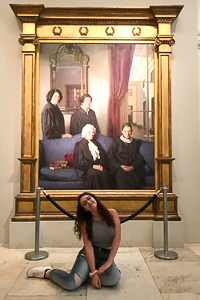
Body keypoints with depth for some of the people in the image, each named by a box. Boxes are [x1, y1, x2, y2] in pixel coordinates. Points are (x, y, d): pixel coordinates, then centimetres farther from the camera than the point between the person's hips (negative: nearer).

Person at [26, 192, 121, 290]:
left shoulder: (112, 213, -6)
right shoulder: (85, 223, -5)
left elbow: (117, 238, -11)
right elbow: (88, 247, -11)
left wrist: (109, 262, -17)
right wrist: (93, 273, -19)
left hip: (107, 255, 2)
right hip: (89, 255, -2)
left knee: (114, 279, -33)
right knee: (70, 283, -28)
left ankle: (86, 274, -2)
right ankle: (47, 272, 5)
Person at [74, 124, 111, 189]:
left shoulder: (96, 143, 25)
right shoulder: (79, 145, 9)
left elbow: (103, 156, 15)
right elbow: (80, 161, -2)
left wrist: (101, 165, -7)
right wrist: (93, 166, -14)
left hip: (98, 166, 4)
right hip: (86, 168, -3)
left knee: (104, 172, -30)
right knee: (94, 173, -36)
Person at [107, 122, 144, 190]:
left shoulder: (134, 143, 20)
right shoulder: (116, 142, 12)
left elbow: (139, 158, 16)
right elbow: (110, 156, 4)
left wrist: (132, 166, -5)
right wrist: (121, 166, -9)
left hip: (132, 168, 2)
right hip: (119, 168, -2)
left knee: (135, 178, -31)